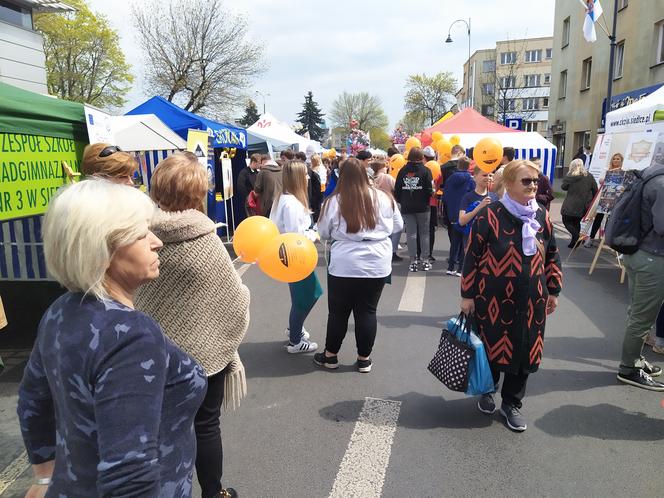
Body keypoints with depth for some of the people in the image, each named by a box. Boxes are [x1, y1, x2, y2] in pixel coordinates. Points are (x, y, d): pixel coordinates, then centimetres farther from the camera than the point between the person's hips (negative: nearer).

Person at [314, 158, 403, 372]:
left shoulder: (334, 201, -8)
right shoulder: (384, 198, -3)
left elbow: (324, 233, 4)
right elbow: (398, 226, 10)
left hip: (344, 266, -2)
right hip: (377, 265, 2)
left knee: (338, 312, 12)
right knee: (367, 312, 11)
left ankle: (330, 355, 27)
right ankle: (364, 359, 21)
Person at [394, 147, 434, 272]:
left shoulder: (403, 171, 0)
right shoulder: (425, 170, -6)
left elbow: (397, 190, 0)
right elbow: (429, 190, -11)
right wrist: (426, 200, 9)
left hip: (406, 208, 1)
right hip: (422, 207, -1)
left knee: (411, 234, 4)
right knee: (424, 233, 9)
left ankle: (413, 261, 4)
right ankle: (425, 261, 9)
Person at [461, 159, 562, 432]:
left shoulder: (542, 216, 4)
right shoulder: (490, 214, -11)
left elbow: (552, 256, 14)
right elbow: (472, 256, -9)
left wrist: (553, 291, 13)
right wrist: (467, 295, -8)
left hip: (531, 300, 4)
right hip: (494, 298, -4)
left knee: (525, 350, 10)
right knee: (491, 346, 11)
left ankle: (512, 403, 30)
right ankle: (487, 391, 39)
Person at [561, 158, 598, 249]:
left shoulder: (569, 177, -11)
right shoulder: (589, 176, -1)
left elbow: (563, 187, 4)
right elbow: (595, 190, 3)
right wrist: (590, 200, 16)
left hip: (570, 205, -4)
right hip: (583, 206, 4)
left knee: (567, 221, 10)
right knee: (576, 222, 19)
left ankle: (576, 236, -13)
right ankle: (575, 241, 21)